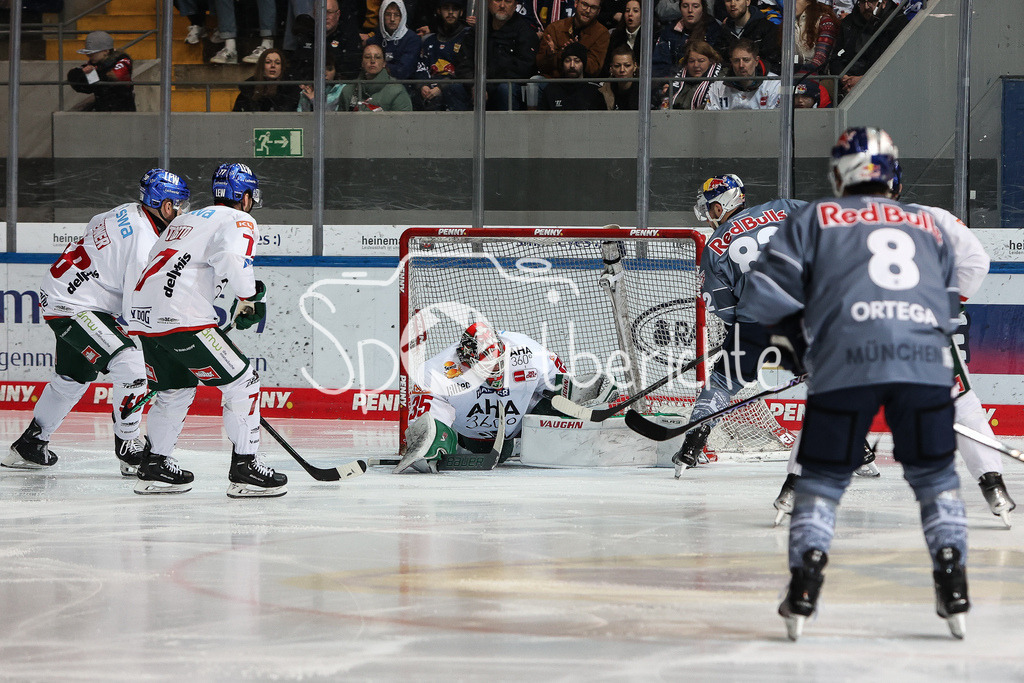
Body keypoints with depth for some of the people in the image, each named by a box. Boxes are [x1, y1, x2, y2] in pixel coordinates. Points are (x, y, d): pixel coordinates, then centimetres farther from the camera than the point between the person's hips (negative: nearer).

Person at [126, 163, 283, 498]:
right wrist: (249, 298, -4)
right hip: (182, 316, -8)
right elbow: (232, 260, -19)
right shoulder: (239, 222, 2)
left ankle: (154, 468, 26)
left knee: (175, 388, 26)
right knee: (241, 381, 0)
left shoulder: (186, 220, 28)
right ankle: (245, 468, -3)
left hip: (142, 314, 8)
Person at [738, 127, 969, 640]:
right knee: (934, 474, 14)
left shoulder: (815, 219, 17)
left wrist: (796, 329, 26)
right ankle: (953, 582, 4)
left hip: (846, 363, -2)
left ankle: (805, 582, -3)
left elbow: (766, 293, 10)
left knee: (823, 477, 9)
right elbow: (950, 306, 30)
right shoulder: (929, 227, 27)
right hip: (926, 362, 2)